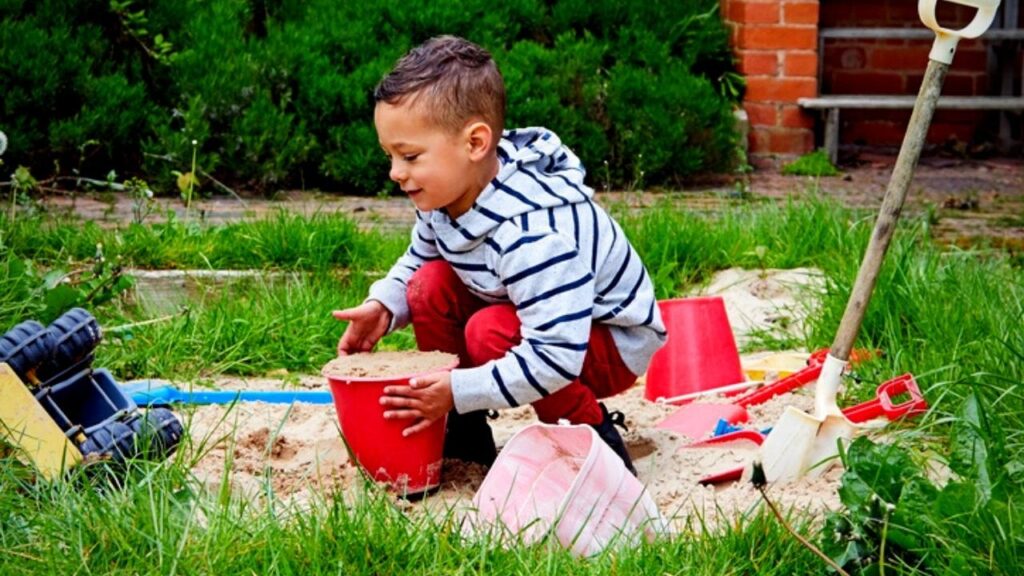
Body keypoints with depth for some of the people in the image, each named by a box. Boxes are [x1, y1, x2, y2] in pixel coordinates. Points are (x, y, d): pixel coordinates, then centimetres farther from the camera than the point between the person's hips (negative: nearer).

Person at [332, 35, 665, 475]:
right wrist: (382, 306, -11)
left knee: (491, 332, -32)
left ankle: (594, 437, -12)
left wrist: (458, 391, -36)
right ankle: (464, 428, 3)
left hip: (612, 343, -8)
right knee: (431, 283, -10)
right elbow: (417, 260, 10)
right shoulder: (443, 196, -12)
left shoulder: (531, 232, -38)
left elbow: (556, 356, -40)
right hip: (537, 318, 8)